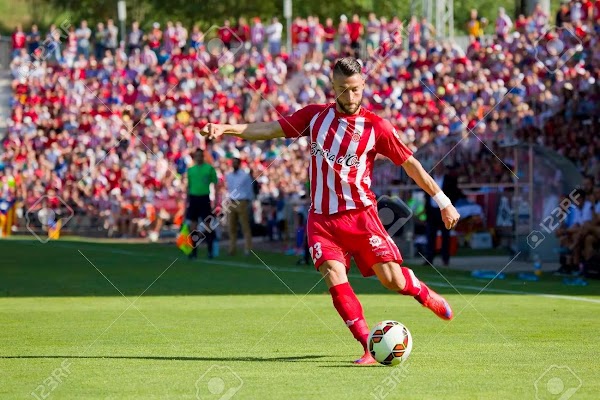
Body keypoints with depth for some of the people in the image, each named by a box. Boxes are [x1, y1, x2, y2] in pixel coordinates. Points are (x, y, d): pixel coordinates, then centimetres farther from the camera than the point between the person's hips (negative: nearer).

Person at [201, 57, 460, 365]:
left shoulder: (376, 127, -3)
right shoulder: (315, 115, 5)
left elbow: (410, 163, 1)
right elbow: (270, 129, 7)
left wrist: (443, 203, 1)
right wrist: (226, 128, -6)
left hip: (360, 215, -2)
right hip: (321, 219, 2)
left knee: (392, 280, -8)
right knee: (335, 278, -18)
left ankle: (424, 293, 28)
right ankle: (370, 347, -15)